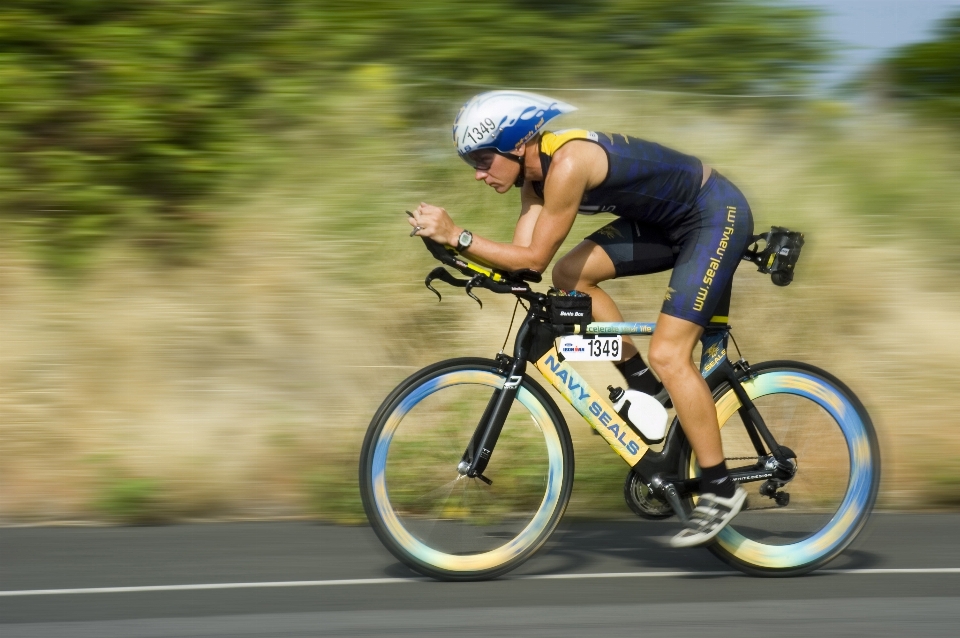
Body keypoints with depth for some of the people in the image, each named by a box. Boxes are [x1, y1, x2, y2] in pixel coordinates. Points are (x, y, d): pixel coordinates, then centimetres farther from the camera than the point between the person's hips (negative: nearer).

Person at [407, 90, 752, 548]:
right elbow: (520, 257, -3)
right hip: (668, 219, 9)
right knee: (571, 276, -2)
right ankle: (645, 386, 11)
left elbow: (535, 258, -26)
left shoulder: (567, 163, -27)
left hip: (716, 214, -9)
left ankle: (720, 489, -5)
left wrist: (457, 236, -29)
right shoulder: (536, 170, 1)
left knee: (668, 354, -15)